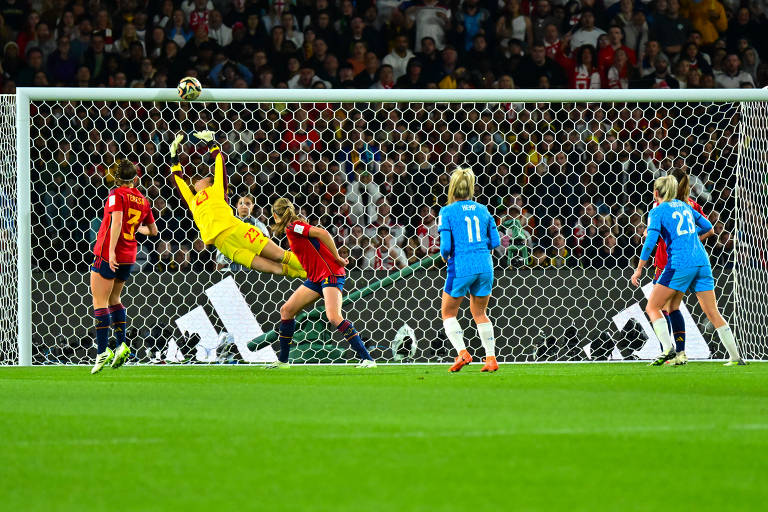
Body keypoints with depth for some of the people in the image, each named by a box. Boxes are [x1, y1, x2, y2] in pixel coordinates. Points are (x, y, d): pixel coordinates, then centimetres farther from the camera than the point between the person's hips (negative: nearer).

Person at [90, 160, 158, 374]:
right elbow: (153, 231, 20)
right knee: (114, 299, 22)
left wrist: (111, 250, -25)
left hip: (107, 254, -7)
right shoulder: (143, 201, 10)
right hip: (129, 257, 7)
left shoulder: (117, 194, -7)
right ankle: (121, 344, 11)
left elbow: (117, 221, -21)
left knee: (100, 302, -5)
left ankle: (102, 351, -12)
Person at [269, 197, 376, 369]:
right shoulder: (293, 228, 16)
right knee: (286, 310, 7)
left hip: (330, 273, -10)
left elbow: (322, 233, -22)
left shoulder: (293, 227, -12)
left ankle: (367, 359, -24)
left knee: (334, 317, -25)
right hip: (316, 278, 10)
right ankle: (283, 360, 15)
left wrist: (337, 258, -18)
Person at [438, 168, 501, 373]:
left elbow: (446, 246, -12)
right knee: (479, 313, 20)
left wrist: (445, 256, 10)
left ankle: (462, 353, -3)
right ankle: (491, 358, 14)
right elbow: (495, 241, 8)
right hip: (484, 266, 4)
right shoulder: (482, 210, 7)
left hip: (461, 268, -4)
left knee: (448, 312, 13)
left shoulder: (447, 212, -6)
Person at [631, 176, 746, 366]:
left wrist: (639, 269, -8)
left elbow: (650, 241, -12)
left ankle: (668, 349, -16)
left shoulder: (657, 211, 0)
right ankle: (736, 358, 5)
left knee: (652, 307, 3)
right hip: (702, 261, 6)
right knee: (712, 313, 9)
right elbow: (707, 226, 28)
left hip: (680, 263, -6)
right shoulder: (685, 206, 18)